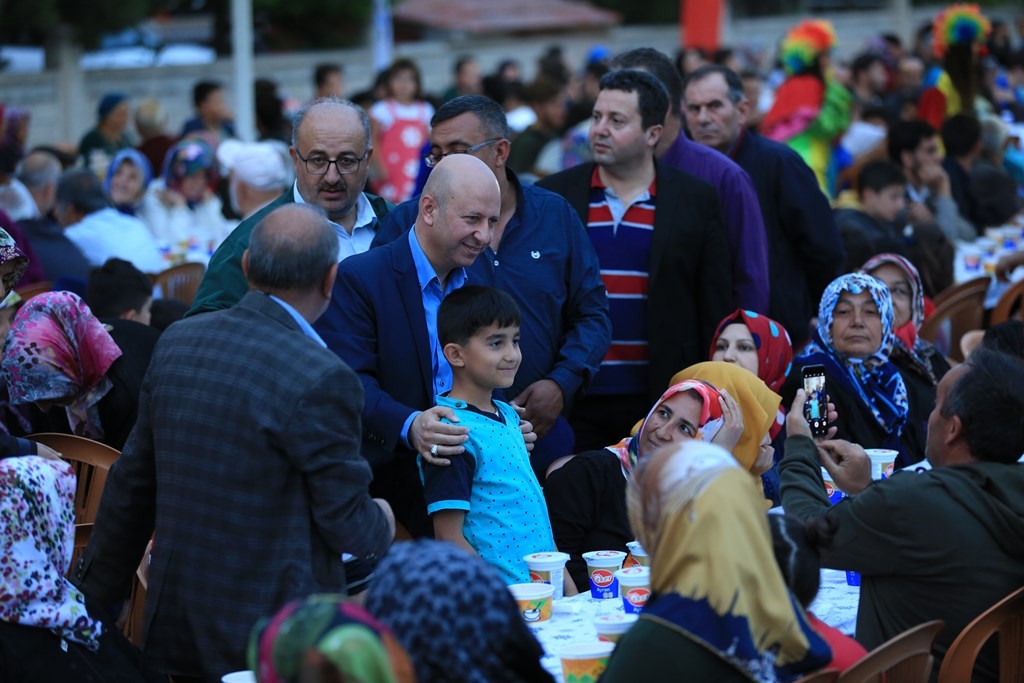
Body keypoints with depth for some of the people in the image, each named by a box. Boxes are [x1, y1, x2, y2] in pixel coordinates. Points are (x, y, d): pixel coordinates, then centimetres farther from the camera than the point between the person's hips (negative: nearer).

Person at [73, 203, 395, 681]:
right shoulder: (321, 382, -20)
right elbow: (346, 523, -13)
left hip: (174, 625, 7)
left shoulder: (177, 342, 0)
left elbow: (131, 485, 8)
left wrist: (97, 593, 18)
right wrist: (380, 528, 11)